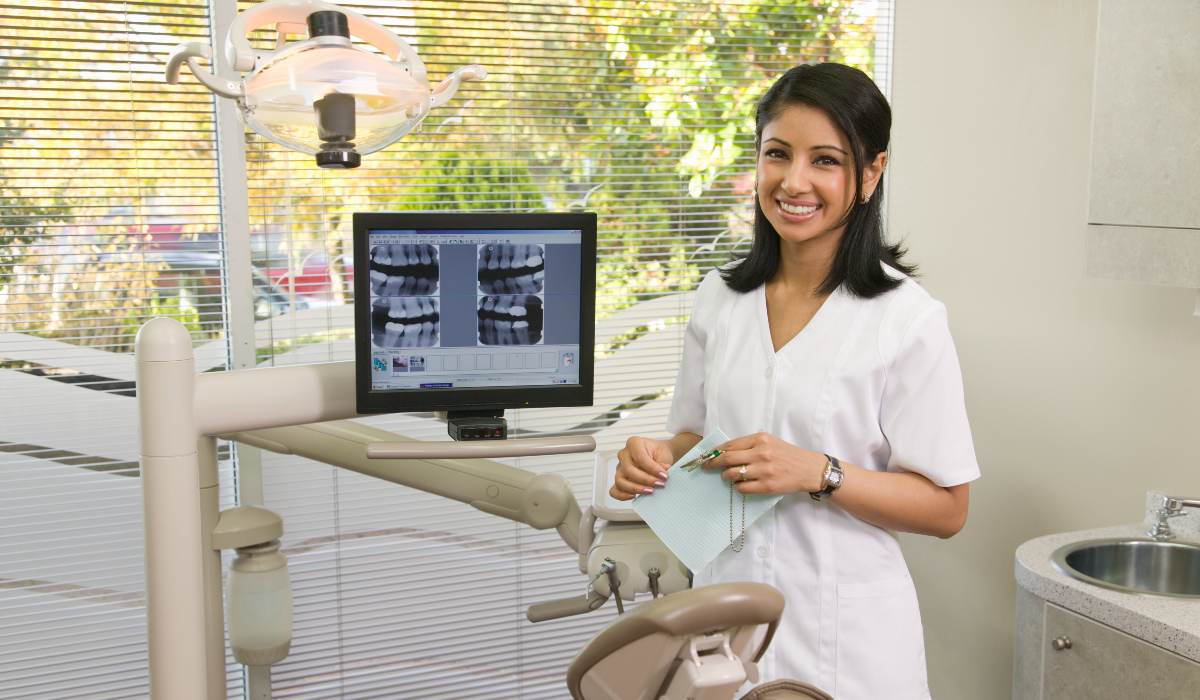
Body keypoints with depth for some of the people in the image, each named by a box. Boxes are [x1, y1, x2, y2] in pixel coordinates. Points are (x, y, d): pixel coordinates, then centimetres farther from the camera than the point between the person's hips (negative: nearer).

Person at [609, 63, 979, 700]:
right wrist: (657, 459, -8)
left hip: (842, 633, -4)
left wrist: (819, 474, -23)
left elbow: (946, 508, -10)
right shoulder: (719, 297, 2)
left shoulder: (906, 319, -12)